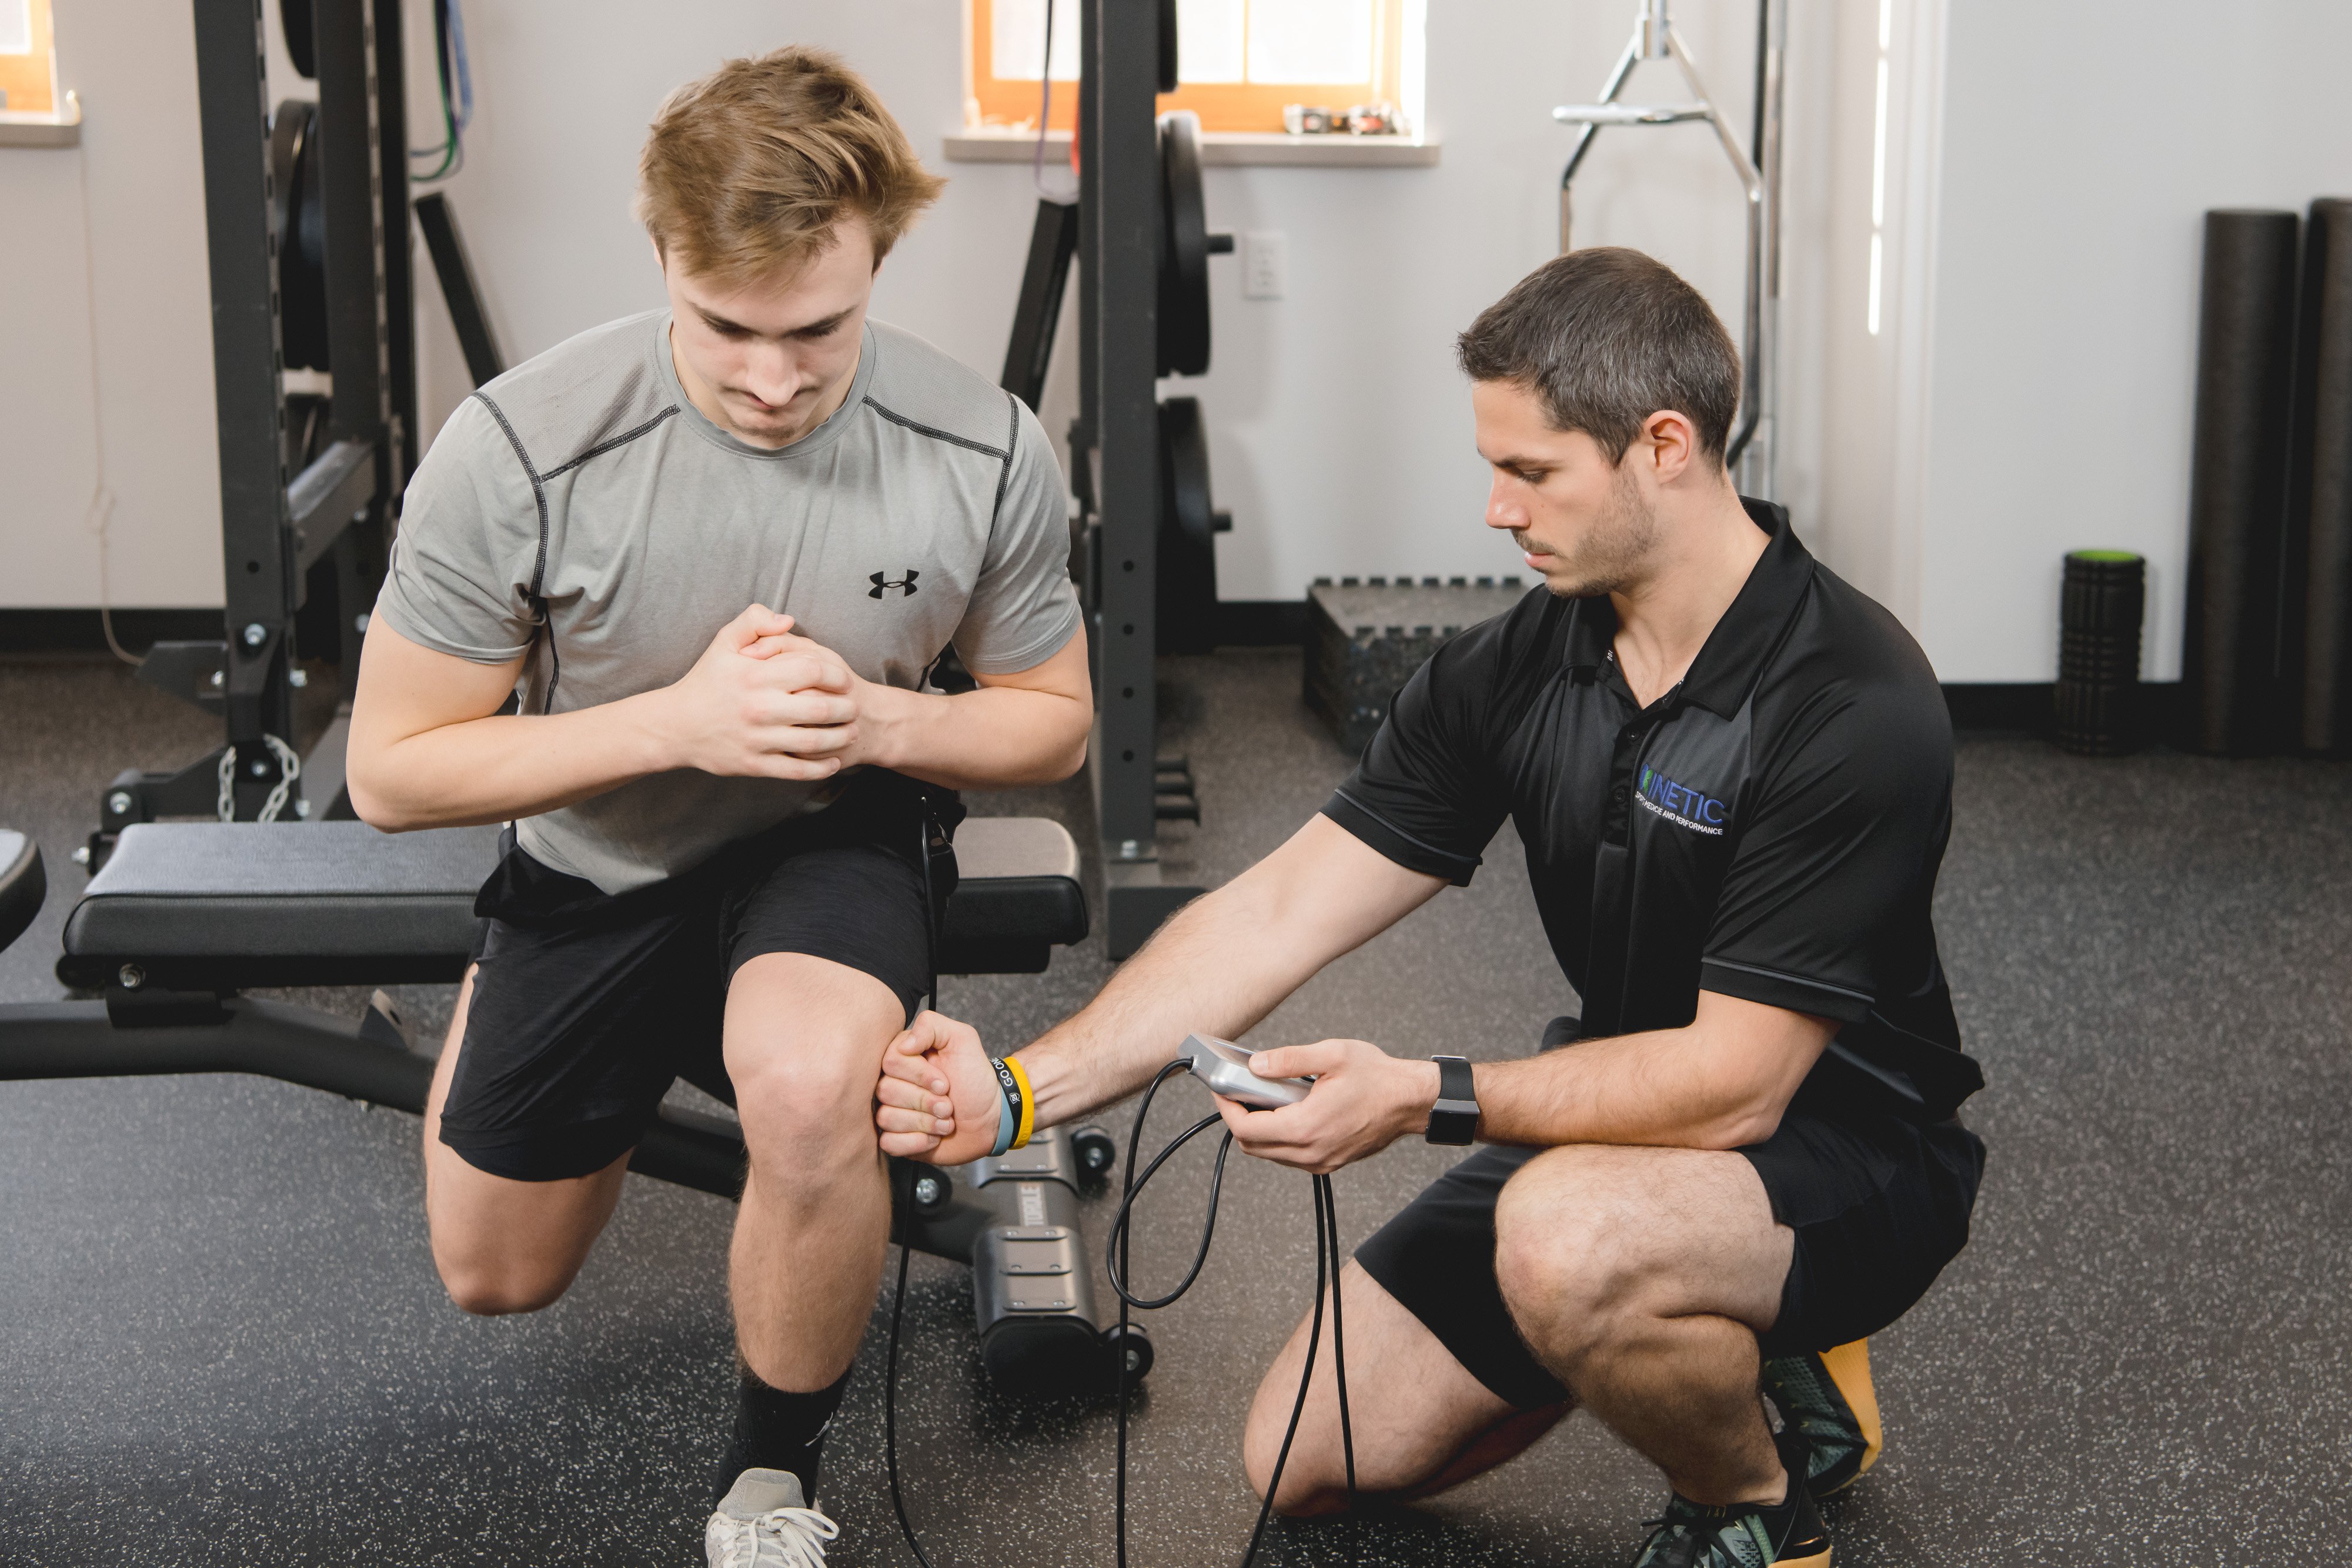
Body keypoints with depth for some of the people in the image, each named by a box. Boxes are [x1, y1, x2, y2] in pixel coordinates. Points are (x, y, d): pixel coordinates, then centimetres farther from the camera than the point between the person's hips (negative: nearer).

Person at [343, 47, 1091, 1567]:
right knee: (498, 1277, 18)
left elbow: (1054, 718, -4)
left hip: (836, 837, -1)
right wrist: (677, 721, -32)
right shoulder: (522, 452, -28)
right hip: (593, 865, 1)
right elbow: (394, 772, -19)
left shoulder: (988, 453, -22)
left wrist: (883, 721, -26)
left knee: (809, 1089, -37)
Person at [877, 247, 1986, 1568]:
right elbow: (1281, 912, -9)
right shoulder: (1514, 668, -6)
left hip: (1847, 1148, -7)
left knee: (1570, 1237, -39)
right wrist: (1021, 1091, -20)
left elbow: (1734, 1082, -28)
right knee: (1310, 1458, 5)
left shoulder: (1856, 706, -27)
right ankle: (1713, 1343, 19)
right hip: (1625, 1124, 7)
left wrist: (1424, 1099, -34)